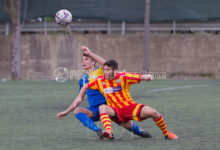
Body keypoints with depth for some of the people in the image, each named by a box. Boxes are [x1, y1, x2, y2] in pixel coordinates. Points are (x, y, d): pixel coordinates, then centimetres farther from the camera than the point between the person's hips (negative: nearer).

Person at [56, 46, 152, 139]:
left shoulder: (99, 71, 1)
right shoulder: (82, 80, 17)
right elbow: (79, 99, 24)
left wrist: (90, 53, -25)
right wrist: (66, 112, 20)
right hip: (94, 111, 4)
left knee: (127, 124, -15)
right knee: (77, 111, -25)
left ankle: (139, 131, 22)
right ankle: (98, 131, -32)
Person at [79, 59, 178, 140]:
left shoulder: (123, 77, -9)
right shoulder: (99, 81, -2)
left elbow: (141, 77, -11)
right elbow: (85, 87, 15)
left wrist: (147, 77, -33)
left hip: (130, 107, -2)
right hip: (115, 111, 2)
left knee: (153, 113, -20)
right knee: (102, 107, -30)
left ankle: (166, 133, 6)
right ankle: (109, 132, -49)